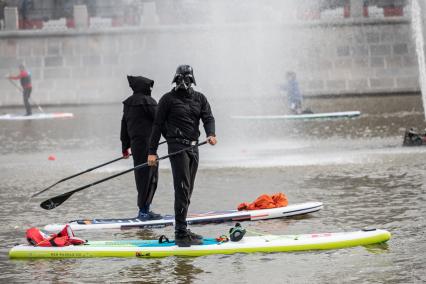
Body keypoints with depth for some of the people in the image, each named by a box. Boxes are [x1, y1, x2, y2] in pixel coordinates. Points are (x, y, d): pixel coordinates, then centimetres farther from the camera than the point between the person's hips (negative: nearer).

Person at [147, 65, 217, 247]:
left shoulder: (199, 99, 14)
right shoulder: (168, 99, 0)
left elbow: (208, 118, 2)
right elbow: (158, 125, 0)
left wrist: (211, 134, -20)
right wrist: (152, 152, -5)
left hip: (193, 147, 6)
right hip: (177, 146, -6)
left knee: (187, 191, 11)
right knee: (182, 189, -14)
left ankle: (182, 231, 18)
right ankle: (181, 234, -17)